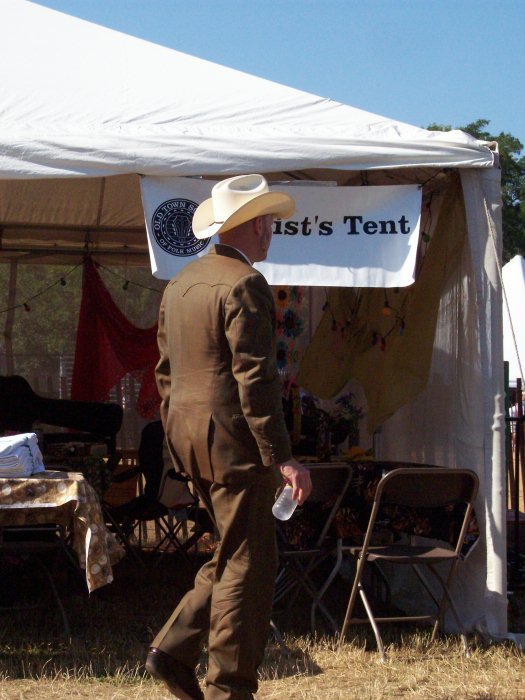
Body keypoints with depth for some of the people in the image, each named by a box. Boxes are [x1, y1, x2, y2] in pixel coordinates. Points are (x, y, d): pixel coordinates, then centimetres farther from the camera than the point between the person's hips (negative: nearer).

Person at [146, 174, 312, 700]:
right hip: (234, 441, -9)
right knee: (247, 564, 0)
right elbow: (255, 378, -20)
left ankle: (173, 649, 12)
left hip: (189, 438, 9)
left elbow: (165, 371, 19)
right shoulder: (244, 285, -14)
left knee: (234, 555, 18)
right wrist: (279, 458, -20)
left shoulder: (180, 284, 14)